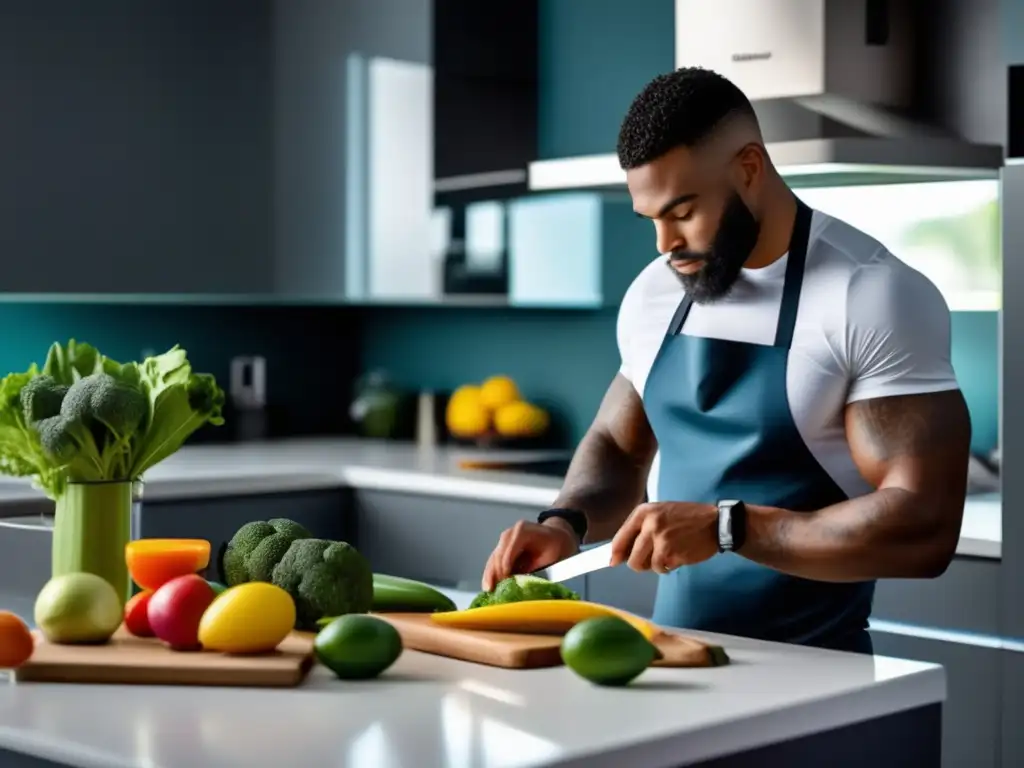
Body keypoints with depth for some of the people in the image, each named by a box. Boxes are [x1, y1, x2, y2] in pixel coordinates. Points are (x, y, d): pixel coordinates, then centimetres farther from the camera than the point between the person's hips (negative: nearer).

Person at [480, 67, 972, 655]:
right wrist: (567, 522, 1)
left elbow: (923, 529, -15)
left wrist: (725, 527, -21)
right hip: (672, 654, 5)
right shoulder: (654, 294, 8)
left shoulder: (872, 296, -11)